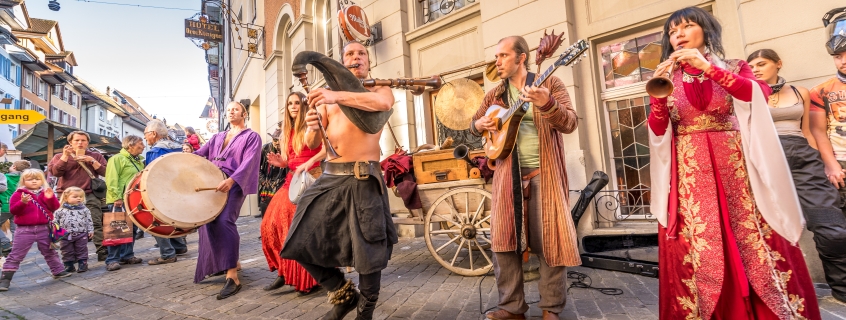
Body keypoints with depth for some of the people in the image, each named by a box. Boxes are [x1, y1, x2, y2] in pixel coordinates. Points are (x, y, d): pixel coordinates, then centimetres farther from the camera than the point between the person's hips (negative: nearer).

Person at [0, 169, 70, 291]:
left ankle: (58, 271, 25)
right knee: (15, 256, 0)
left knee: (50, 252, 15)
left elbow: (55, 207, -3)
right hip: (25, 230, -2)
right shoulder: (19, 194, -2)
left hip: (44, 228, 3)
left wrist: (50, 198, -21)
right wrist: (23, 202, -27)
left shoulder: (47, 193, 6)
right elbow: (13, 210, -10)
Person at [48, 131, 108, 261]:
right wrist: (65, 156, -8)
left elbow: (106, 172, 2)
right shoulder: (60, 157, 15)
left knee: (97, 224, -8)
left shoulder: (96, 156, 14)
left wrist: (91, 161, -8)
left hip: (90, 196, -1)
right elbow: (55, 172, -3)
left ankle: (102, 252, -8)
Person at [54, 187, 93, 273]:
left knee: (82, 251, 4)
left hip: (81, 234, -1)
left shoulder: (84, 209, 3)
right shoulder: (60, 210, 2)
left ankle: (83, 264, 12)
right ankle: (69, 265, 22)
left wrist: (90, 230, 1)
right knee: (67, 251, 10)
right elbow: (55, 220, 7)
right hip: (66, 235, 1)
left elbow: (89, 220, 5)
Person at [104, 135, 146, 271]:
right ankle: (112, 260, 2)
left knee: (132, 229, 12)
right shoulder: (117, 159, -7)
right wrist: (117, 197, -22)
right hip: (120, 201, -8)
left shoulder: (139, 161, 17)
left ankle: (127, 255, 22)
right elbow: (111, 180, -16)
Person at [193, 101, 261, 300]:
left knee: (224, 221, -22)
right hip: (213, 184, 7)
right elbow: (201, 154, 13)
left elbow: (248, 162, -11)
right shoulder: (217, 137, 24)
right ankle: (231, 262, 25)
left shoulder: (252, 137, 3)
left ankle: (232, 278, -22)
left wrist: (231, 180, -27)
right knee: (208, 222, 5)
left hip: (235, 185, -7)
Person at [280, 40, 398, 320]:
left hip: (363, 179, -4)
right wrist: (312, 128, -10)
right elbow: (312, 144, 13)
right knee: (303, 242, 3)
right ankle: (344, 294, 23)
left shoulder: (379, 90, 8)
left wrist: (338, 95, -28)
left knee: (368, 248, -1)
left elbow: (384, 103, -19)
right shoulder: (328, 99, 19)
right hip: (329, 176, 5)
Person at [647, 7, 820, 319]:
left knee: (754, 242, 0)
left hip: (735, 168, 1)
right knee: (698, 248, -2)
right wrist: (657, 95, -17)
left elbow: (761, 94, -10)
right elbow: (658, 131, -1)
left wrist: (709, 68, -18)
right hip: (688, 174, 0)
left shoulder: (733, 67, 10)